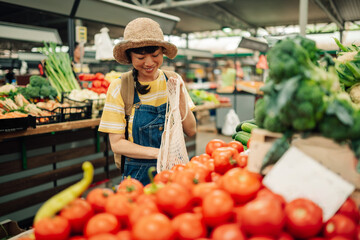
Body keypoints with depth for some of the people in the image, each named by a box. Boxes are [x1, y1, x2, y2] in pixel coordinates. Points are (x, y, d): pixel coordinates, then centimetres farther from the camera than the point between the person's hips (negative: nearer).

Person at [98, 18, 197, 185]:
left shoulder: (173, 81, -1)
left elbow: (191, 131, -2)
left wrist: (180, 97, -15)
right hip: (139, 176, -2)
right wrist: (157, 153, -20)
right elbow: (117, 144, -9)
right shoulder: (119, 87, -9)